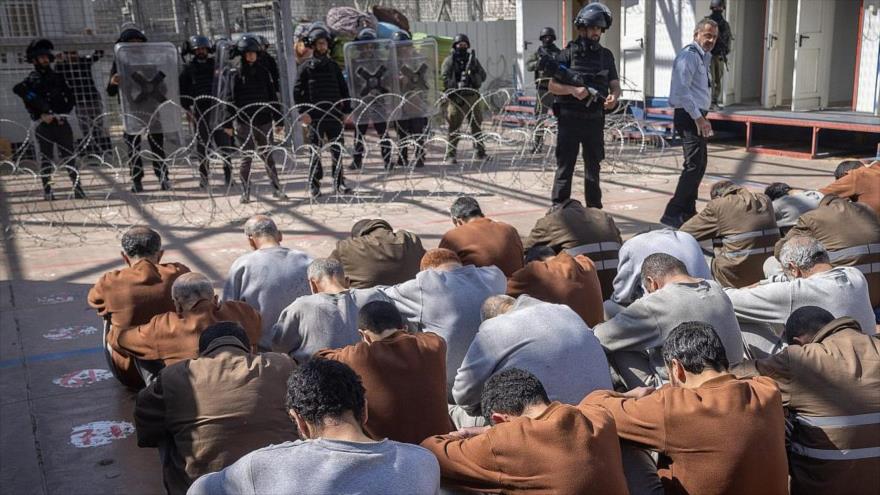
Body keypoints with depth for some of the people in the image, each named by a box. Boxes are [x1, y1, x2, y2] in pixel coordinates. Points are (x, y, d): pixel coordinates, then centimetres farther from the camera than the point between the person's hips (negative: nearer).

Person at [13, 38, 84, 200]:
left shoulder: (58, 77, 13)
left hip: (62, 123, 2)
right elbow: (28, 103, -8)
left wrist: (63, 114, -4)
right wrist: (41, 115, -18)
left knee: (69, 158, -1)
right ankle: (47, 190, 5)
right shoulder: (30, 80, 5)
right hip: (43, 125, -2)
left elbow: (71, 98, 10)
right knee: (45, 160, 1)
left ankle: (78, 188, 0)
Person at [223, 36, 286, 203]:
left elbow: (273, 97, 9)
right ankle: (245, 192, 9)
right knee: (247, 157, 1)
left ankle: (276, 188, 16)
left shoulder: (264, 72, 6)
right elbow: (232, 99, -2)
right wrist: (228, 123, -5)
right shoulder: (237, 74, 0)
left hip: (264, 121, 2)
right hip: (244, 122, -2)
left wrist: (278, 119, 7)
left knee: (268, 156, 8)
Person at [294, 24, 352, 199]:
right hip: (315, 117, -3)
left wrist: (346, 111, 8)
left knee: (338, 151, 5)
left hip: (335, 115, 3)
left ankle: (339, 183, 15)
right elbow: (297, 91, -2)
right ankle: (314, 186, 8)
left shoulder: (333, 66, 12)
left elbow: (343, 89, 15)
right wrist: (303, 112, -11)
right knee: (316, 152, 1)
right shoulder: (306, 67, 1)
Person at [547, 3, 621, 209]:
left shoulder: (606, 55, 8)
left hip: (595, 120, 4)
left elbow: (615, 85, 6)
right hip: (570, 120, -4)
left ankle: (595, 211, 22)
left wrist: (614, 97, -16)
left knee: (593, 167, 12)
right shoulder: (567, 54, -3)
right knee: (565, 166, -2)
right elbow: (552, 86, -4)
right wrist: (573, 90, -20)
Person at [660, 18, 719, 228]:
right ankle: (672, 214, -14)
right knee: (694, 165, -15)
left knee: (700, 164, 16)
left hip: (697, 116, 11)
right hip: (689, 116, -11)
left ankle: (688, 211, 25)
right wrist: (698, 117, -24)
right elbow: (682, 90, -23)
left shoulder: (703, 57, 19)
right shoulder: (688, 56, -13)